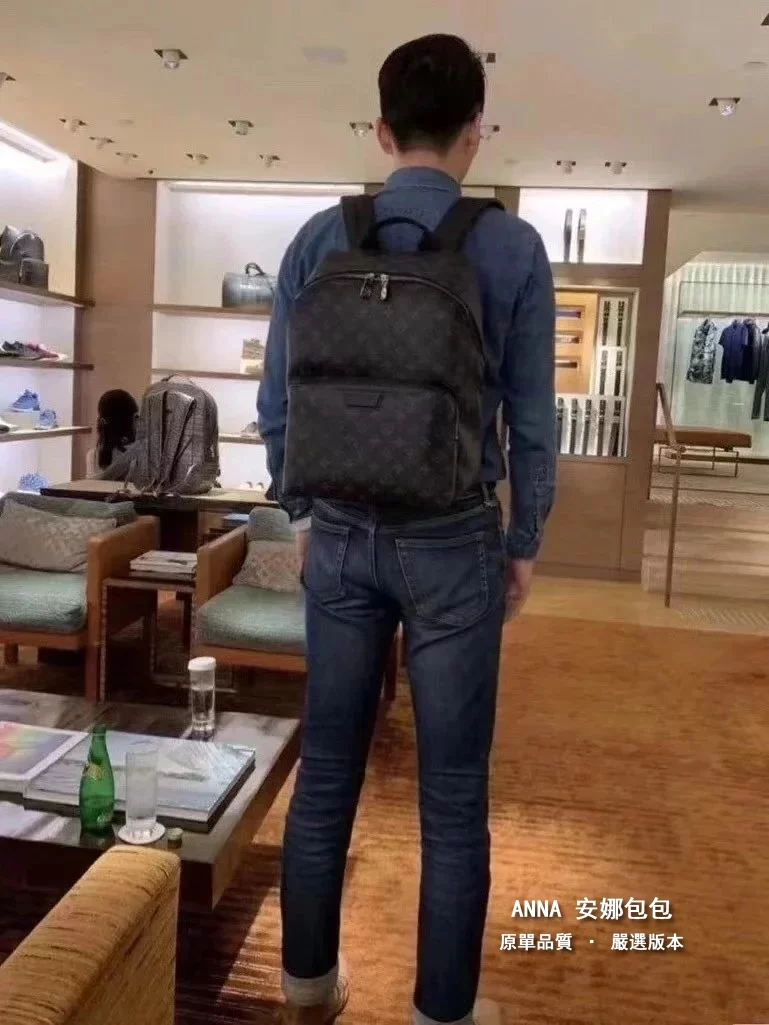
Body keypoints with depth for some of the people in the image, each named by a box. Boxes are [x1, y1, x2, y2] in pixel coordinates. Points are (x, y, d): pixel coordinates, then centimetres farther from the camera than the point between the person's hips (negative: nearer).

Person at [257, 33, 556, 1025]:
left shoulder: (318, 238, 2)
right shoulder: (512, 247, -4)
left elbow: (277, 402, 4)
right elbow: (531, 417, -3)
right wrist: (524, 543, 9)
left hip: (343, 534, 3)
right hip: (455, 541, -2)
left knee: (327, 768, 15)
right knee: (453, 793, 9)